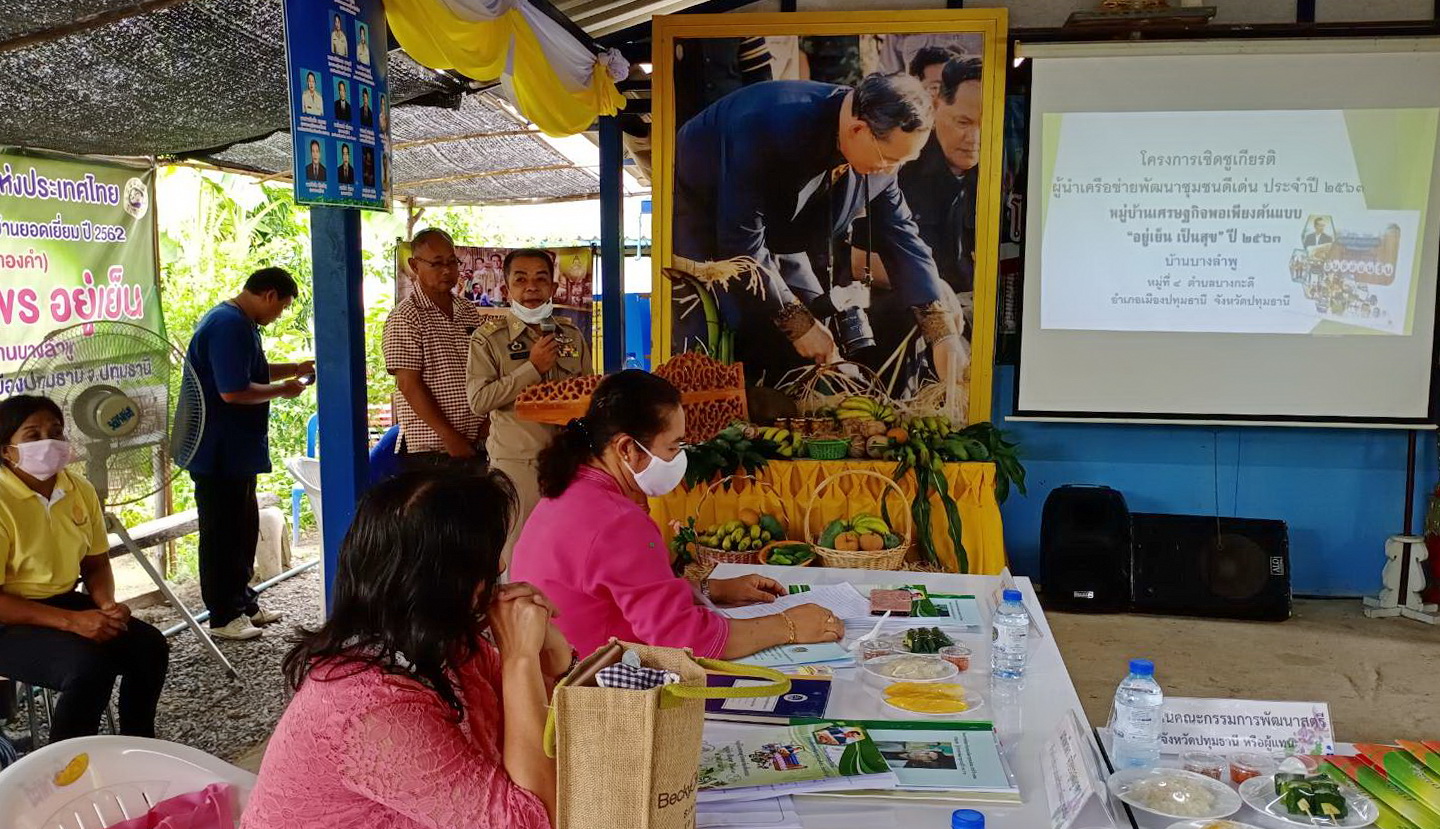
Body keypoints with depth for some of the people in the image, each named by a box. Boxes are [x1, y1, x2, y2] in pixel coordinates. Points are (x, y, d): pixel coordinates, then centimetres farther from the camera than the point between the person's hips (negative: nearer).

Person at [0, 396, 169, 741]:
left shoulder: (80, 490, 1)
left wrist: (107, 604, -9)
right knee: (90, 664, -29)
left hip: (64, 602, 7)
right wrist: (71, 621, -27)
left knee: (149, 645, -10)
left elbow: (96, 563, 12)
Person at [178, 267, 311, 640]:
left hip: (237, 449, 11)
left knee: (244, 527, 17)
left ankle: (242, 602, 28)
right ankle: (223, 616, 9)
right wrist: (282, 390, -14)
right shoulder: (230, 326, -21)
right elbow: (233, 391, -27)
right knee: (223, 532, -1)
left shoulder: (239, 322, 14)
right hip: (219, 452, -11)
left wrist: (296, 368, 16)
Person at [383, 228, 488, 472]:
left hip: (474, 448, 6)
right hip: (428, 451, -6)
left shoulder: (469, 313, 13)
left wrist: (486, 421, -1)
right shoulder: (405, 317, -7)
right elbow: (409, 385, -13)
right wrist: (450, 436, -14)